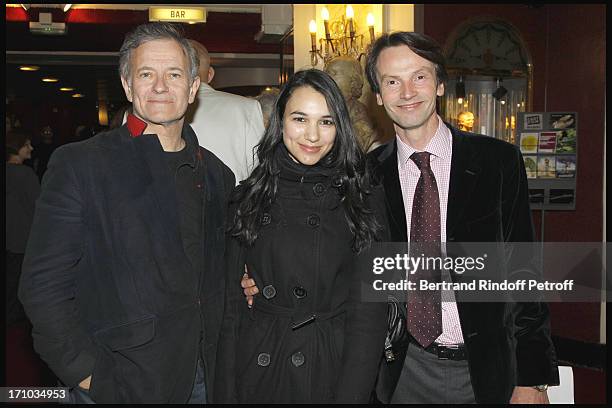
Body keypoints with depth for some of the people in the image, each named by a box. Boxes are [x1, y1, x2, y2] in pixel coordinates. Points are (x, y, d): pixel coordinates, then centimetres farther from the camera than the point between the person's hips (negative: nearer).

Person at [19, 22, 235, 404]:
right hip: (118, 385, -4)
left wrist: (218, 364, 3)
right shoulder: (78, 165, -9)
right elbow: (44, 284, -11)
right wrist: (88, 375, -14)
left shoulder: (217, 174, 6)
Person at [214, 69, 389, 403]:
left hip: (334, 369, -1)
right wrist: (226, 392, -3)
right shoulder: (247, 200, 0)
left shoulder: (363, 201, -3)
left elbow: (369, 311, -8)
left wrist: (351, 395, -16)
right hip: (259, 372, 1)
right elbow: (230, 304, 1)